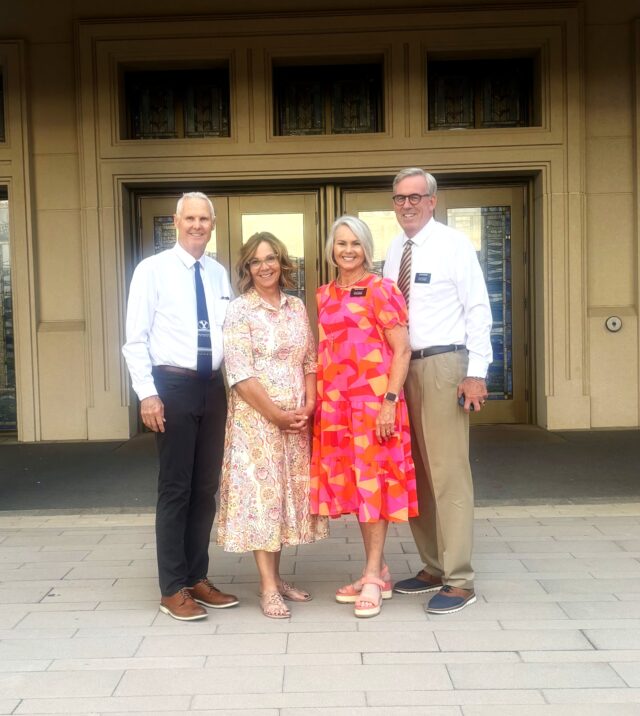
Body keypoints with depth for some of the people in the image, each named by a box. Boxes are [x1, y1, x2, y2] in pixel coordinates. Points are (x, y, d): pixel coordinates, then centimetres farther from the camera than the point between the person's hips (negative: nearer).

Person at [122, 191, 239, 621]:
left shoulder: (220, 274, 10)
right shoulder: (153, 269, -4)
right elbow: (136, 339, -7)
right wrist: (147, 393, -14)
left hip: (214, 387, 5)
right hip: (172, 385, -5)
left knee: (207, 487, 11)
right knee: (175, 488, 0)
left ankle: (198, 578, 25)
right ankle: (173, 589, 12)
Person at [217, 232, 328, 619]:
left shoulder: (297, 307, 10)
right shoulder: (239, 311, -7)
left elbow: (310, 361, 10)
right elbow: (240, 375, -13)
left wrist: (308, 406, -4)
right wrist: (276, 414, -15)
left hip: (296, 419, 5)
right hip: (257, 417, -5)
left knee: (287, 492, 9)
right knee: (261, 492, -3)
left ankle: (277, 576, 21)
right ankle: (268, 587, 3)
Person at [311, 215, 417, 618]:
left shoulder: (380, 290, -5)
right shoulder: (326, 295, 14)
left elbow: (402, 350, -9)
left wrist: (390, 401, -16)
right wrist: (318, 399, 12)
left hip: (373, 400, -7)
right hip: (335, 403, 7)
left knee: (372, 481, -2)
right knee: (350, 483, 10)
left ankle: (373, 577, 7)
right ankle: (379, 571, 23)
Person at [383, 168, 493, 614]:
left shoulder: (454, 245, -5)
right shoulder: (394, 252, 13)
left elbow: (478, 310, -8)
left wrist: (476, 373, -15)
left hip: (442, 365, -7)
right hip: (402, 366, 7)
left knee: (448, 472, -6)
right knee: (415, 472, 11)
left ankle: (459, 581, 3)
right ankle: (434, 567, 25)